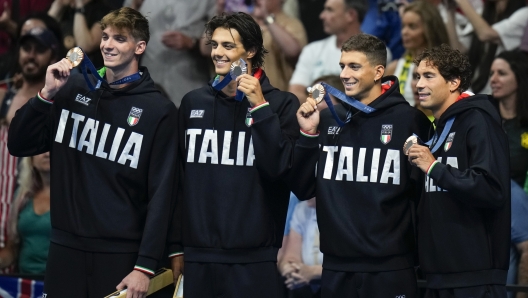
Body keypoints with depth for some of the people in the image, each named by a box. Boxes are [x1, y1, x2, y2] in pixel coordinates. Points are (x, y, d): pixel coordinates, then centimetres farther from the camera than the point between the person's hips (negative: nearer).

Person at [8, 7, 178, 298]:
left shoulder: (159, 110, -5)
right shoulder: (72, 89, 5)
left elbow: (161, 194, -7)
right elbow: (18, 145, 3)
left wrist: (146, 265, -12)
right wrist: (47, 94, -11)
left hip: (121, 253, -3)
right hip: (66, 246, 3)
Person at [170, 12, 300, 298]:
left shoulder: (281, 104, -1)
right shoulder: (193, 102, 10)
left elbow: (281, 170, -12)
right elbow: (179, 179, 12)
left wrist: (260, 108, -16)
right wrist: (176, 245, 11)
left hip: (255, 260, -3)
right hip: (199, 257, 3)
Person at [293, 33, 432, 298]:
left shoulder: (408, 120, -4)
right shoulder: (327, 120, 9)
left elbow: (424, 192, 0)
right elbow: (302, 189, 7)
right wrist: (308, 134, -2)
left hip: (390, 269, -4)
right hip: (336, 269, 4)